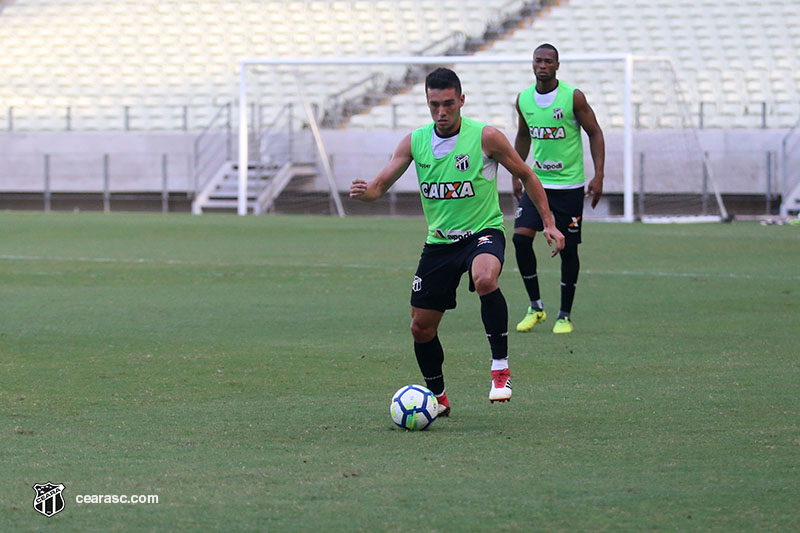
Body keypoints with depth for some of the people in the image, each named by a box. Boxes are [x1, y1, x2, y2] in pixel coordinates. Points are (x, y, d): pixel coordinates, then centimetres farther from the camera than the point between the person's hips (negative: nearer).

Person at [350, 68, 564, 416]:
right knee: (421, 327, 6)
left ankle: (500, 368, -25)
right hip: (439, 241, 5)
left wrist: (549, 223, -3)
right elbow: (381, 184, 0)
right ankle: (437, 398, 30)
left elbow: (526, 176, 1)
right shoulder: (415, 142, -1)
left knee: (485, 279, -39)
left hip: (483, 231, -4)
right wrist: (365, 192, -24)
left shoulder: (486, 137, -11)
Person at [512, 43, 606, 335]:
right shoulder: (523, 99, 4)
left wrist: (598, 175, -9)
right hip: (536, 181, 3)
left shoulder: (573, 97, -9)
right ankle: (535, 307, 1)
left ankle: (565, 316, 13)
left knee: (568, 249, 0)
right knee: (521, 237, -13)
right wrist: (516, 173, 17)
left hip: (569, 184, -3)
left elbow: (595, 133, -3)